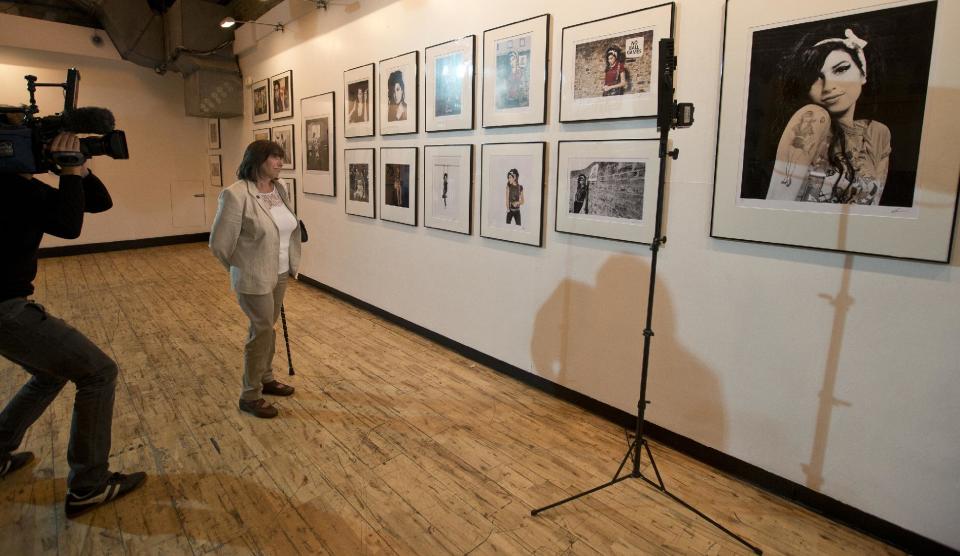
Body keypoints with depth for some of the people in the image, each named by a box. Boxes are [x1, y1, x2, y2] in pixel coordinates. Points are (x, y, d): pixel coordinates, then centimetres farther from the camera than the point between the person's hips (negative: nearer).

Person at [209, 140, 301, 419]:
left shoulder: (279, 189, 3)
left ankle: (266, 379, 36)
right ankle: (250, 396, 15)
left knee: (268, 327, 19)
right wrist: (242, 268, -1)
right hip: (255, 278, -7)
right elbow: (219, 243, -15)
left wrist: (292, 263, 16)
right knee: (262, 330, -1)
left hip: (279, 274, 7)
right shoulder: (236, 195, -20)